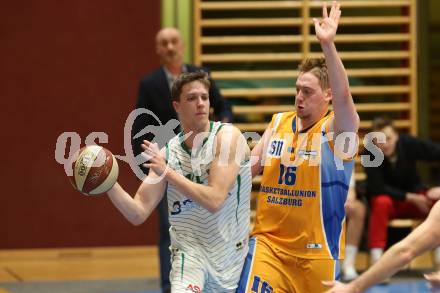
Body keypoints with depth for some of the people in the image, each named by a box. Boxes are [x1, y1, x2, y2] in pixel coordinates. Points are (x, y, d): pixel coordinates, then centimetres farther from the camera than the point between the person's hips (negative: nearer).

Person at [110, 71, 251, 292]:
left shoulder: (227, 136, -12)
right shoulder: (167, 152, -1)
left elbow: (214, 200, -23)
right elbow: (138, 214, -3)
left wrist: (168, 172, -27)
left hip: (231, 252, -1)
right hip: (190, 247, 1)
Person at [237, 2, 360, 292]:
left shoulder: (337, 128, -9)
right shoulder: (278, 123, 8)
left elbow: (343, 96, -29)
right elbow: (250, 165, 17)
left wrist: (328, 45, -40)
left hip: (317, 251, -3)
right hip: (269, 243, 3)